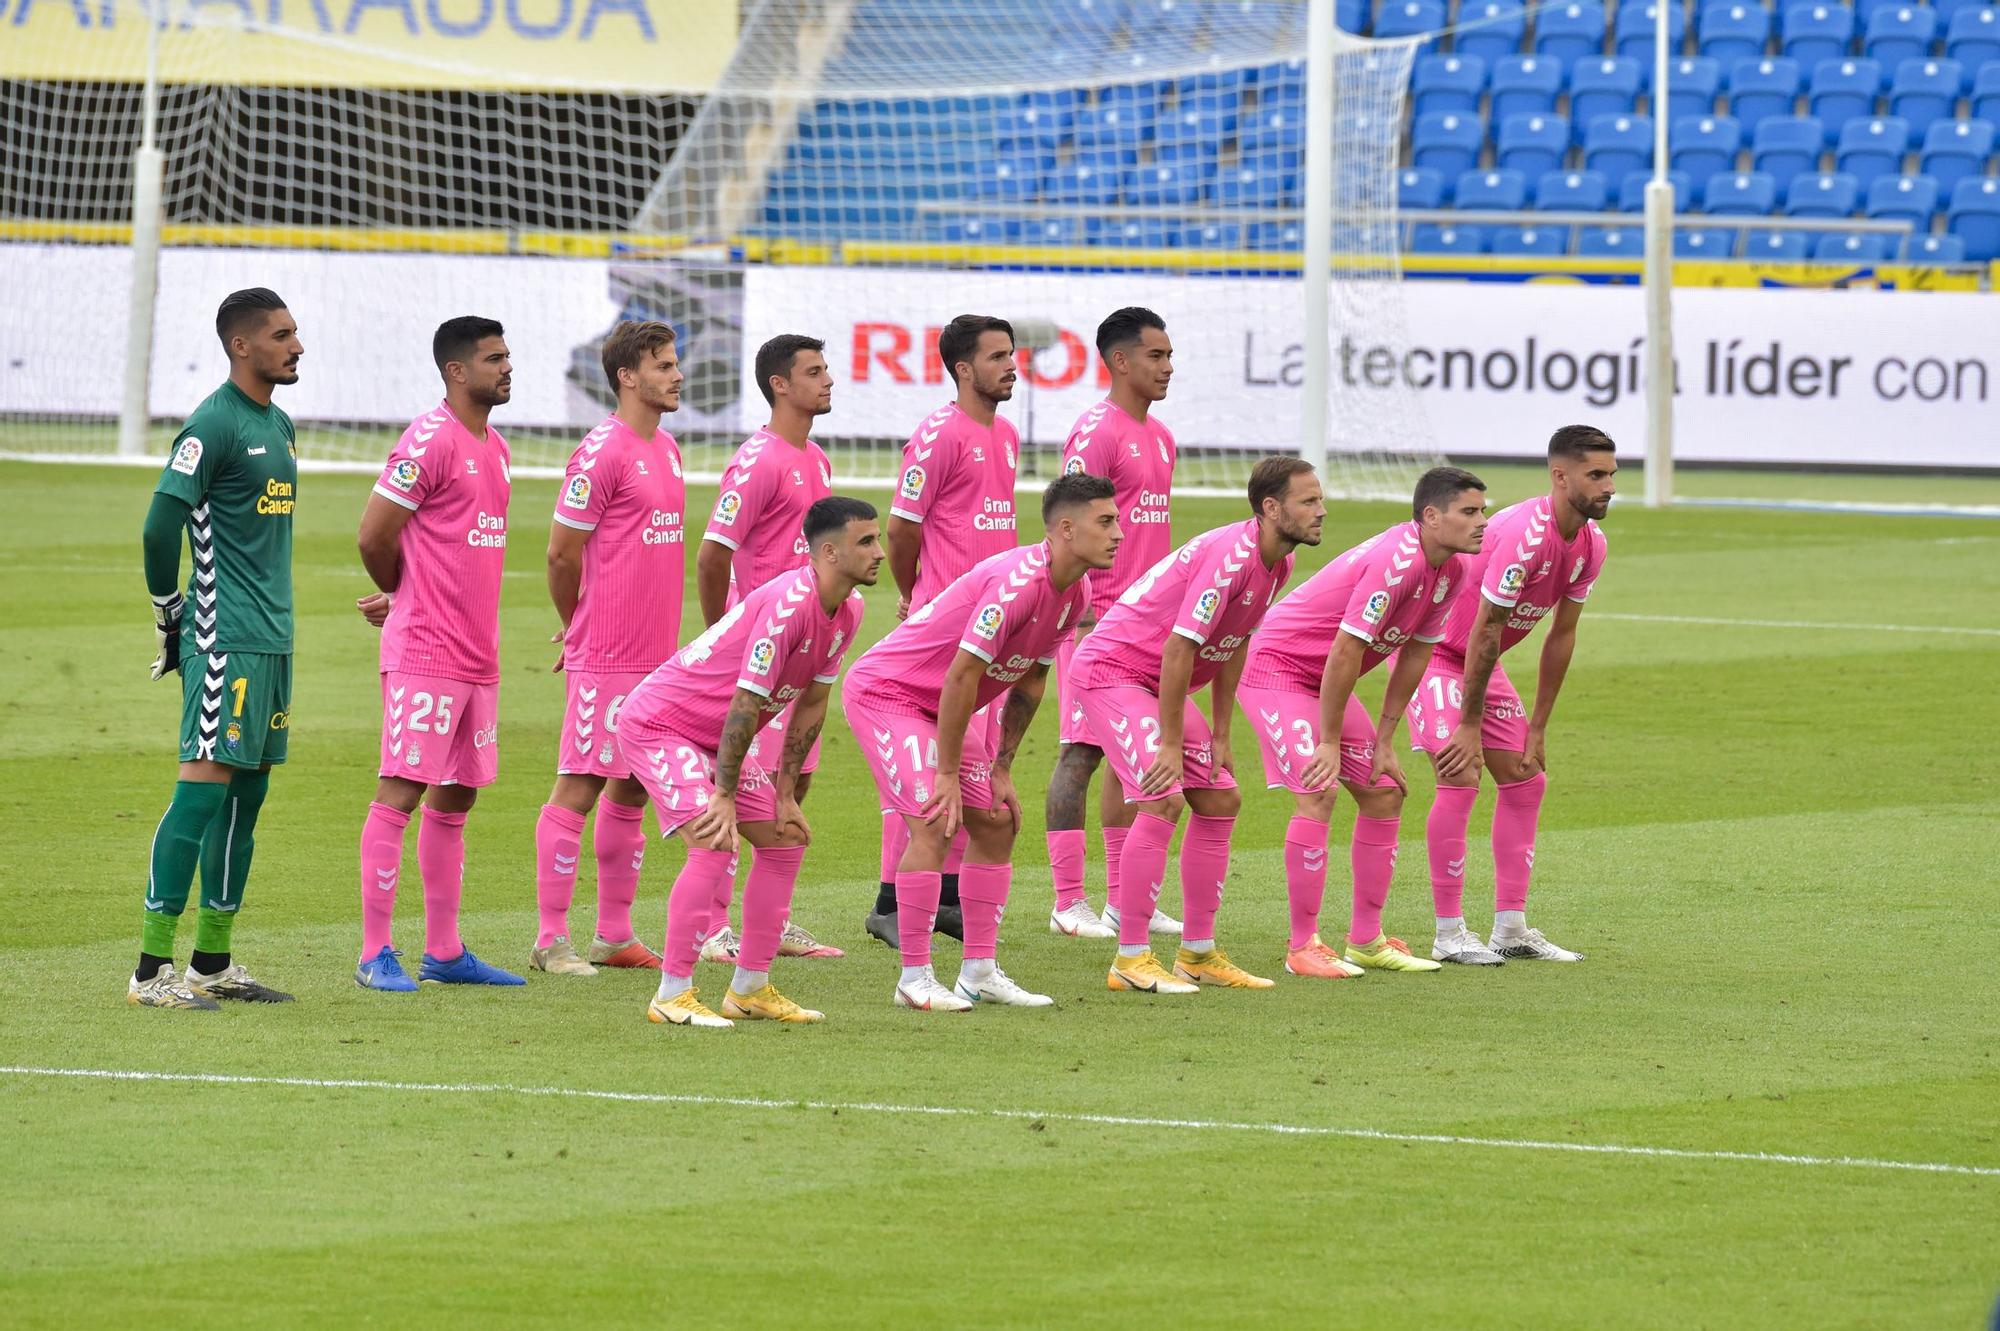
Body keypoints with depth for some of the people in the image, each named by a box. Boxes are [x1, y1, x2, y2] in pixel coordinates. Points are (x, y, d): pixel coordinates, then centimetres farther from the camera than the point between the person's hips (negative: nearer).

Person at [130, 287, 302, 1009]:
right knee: (205, 784, -12)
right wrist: (170, 616, -5)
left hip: (272, 640, 9)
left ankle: (213, 962, 16)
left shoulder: (280, 426, 16)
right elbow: (160, 527, -14)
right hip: (225, 643, -9)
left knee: (247, 792, 10)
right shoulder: (213, 425, -12)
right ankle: (152, 970, -12)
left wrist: (271, 611, 18)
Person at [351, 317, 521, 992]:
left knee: (455, 799, 11)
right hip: (425, 654, -9)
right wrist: (402, 594, 5)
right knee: (400, 794, -7)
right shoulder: (429, 441, -12)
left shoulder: (494, 448, 16)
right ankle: (375, 954, -5)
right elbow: (374, 537, -13)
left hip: (477, 657, 9)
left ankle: (444, 951, 17)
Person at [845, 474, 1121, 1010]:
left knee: (996, 823, 6)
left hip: (945, 706, 9)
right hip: (886, 690, -9)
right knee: (934, 822, -19)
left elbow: (1030, 681, 10)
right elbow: (962, 675, -28)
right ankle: (915, 979, -13)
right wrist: (947, 774, -22)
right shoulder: (1017, 583, -30)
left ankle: (980, 971, 11)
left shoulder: (1076, 593, -1)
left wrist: (1002, 770, 8)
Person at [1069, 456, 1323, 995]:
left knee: (1220, 802, 7)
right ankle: (1131, 960, -17)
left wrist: (1220, 737, 9)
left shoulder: (1275, 565, 2)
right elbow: (1178, 649, -27)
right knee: (1162, 801, -20)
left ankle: (1198, 953, 13)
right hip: (1111, 671, -10)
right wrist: (1171, 745, -23)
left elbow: (1234, 646, 12)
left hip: (1161, 682, 10)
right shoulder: (1229, 557, -28)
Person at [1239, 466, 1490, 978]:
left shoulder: (1449, 570, -1)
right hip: (1276, 664, -10)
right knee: (1317, 794, -19)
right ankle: (1303, 947, -14)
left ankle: (1366, 939, 13)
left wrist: (1383, 742, 5)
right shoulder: (1396, 562, -30)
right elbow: (1346, 651, -29)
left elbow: (1413, 655, 6)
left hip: (1325, 680, 10)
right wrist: (1329, 743, -22)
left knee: (1384, 795, 6)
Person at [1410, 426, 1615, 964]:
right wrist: (1469, 726, -22)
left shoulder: (1590, 546, -5)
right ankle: (1449, 934, -10)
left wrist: (1537, 730, 2)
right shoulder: (1526, 535, -31)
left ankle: (1511, 928, 11)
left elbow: (1561, 637, 3)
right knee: (1461, 780, -16)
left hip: (1480, 659, 9)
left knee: (1526, 781, 6)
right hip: (1432, 650, -9)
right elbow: (1484, 633, -27)